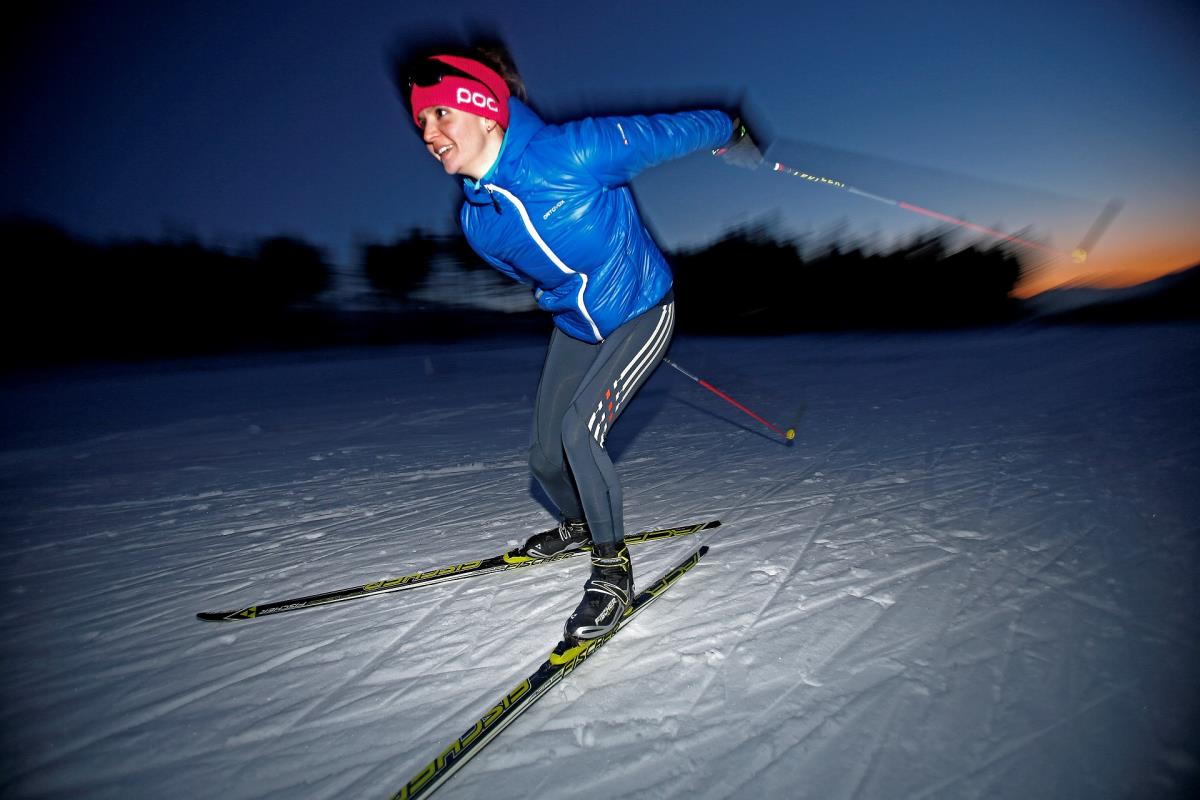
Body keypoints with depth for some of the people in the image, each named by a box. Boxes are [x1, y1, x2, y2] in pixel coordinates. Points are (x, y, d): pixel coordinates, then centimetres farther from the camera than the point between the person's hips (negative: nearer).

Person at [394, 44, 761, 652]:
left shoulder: (573, 151, -27)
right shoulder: (477, 221, -8)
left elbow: (664, 132, -12)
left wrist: (729, 133, 4)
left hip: (642, 312, -6)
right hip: (574, 328, 6)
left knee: (579, 429, -24)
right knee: (546, 458, 6)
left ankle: (612, 565, -3)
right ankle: (578, 523, 40)